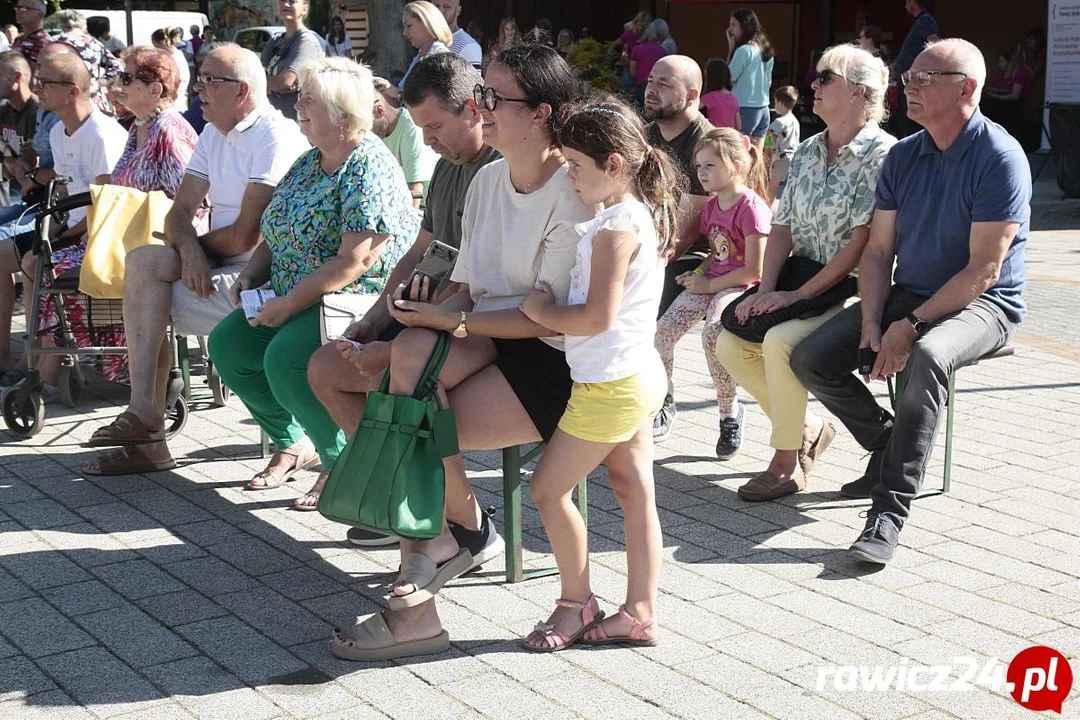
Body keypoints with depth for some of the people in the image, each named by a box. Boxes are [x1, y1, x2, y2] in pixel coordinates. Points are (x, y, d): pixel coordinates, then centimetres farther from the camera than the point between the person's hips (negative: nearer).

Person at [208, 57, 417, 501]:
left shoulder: (368, 167, -16)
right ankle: (293, 443, 10)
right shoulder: (307, 164, 13)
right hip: (296, 300, 10)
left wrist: (287, 304, -21)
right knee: (227, 343, -4)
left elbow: (353, 261, -24)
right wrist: (250, 275, 3)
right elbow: (278, 237, 22)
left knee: (285, 357, -29)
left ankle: (343, 461, -10)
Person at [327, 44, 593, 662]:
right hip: (491, 345, 7)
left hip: (555, 363, -7)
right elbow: (467, 288, 10)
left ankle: (464, 524, 7)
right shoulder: (488, 179, 12)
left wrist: (454, 321, -19)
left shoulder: (575, 191, -13)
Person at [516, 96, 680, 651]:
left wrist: (541, 311, -12)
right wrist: (551, 306, 11)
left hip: (610, 385, -10)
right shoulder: (640, 215, 12)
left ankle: (576, 601, 14)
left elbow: (597, 317, -25)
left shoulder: (616, 227, -20)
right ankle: (640, 612, 15)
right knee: (634, 491, 10)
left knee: (548, 487, 1)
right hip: (636, 376, 10)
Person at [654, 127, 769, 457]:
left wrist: (709, 285, -13)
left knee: (712, 332, -34)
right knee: (664, 330, -13)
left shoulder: (751, 207, -14)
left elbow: (753, 271, -17)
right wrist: (698, 273, 2)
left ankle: (729, 411, -15)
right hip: (710, 283, 8)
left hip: (740, 287, -8)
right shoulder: (712, 205, 13)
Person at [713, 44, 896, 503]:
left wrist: (798, 295, -20)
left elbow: (862, 242, -19)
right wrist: (767, 290, -6)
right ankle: (807, 429, 12)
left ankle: (786, 463, -12)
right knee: (730, 344, -7)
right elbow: (782, 228, 11)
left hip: (853, 289, -8)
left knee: (781, 340, -31)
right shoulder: (806, 153, 13)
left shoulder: (880, 154, -12)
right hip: (801, 285, 8)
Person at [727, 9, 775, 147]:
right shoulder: (766, 50, 13)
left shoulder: (744, 50, -13)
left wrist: (731, 48, -6)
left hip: (746, 109, -8)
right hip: (763, 109, 8)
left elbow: (728, 78, -10)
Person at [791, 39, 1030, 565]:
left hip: (982, 305, -7)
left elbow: (984, 270, -19)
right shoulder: (903, 156, 6)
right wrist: (872, 323, -11)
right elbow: (878, 251, 6)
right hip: (908, 295, 7)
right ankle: (891, 447, 11)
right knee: (810, 359, -10)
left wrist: (910, 327, -22)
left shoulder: (1000, 158, -15)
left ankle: (891, 509, -35)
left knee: (928, 356, -39)